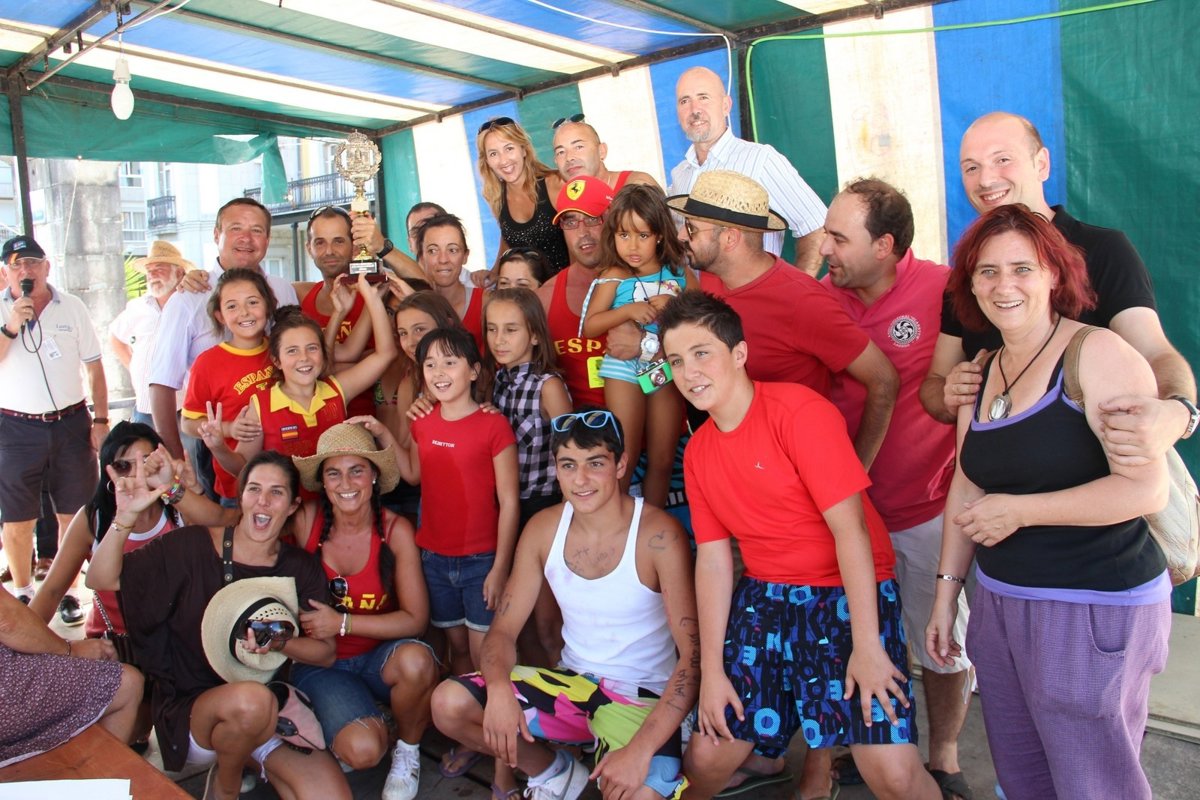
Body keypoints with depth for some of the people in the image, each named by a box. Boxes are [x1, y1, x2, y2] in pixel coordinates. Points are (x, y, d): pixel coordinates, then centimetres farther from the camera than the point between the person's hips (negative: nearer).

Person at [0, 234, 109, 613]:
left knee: (72, 514, 6)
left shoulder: (72, 307, 3)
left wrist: (101, 420, 2)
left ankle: (67, 592, 20)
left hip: (71, 423, 1)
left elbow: (94, 367, 7)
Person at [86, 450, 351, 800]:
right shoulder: (192, 546, -9)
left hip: (273, 708, 3)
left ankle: (257, 752, 13)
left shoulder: (300, 569, -1)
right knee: (252, 700, -37)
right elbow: (101, 580, -12)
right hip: (188, 710, -2)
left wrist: (279, 643, -21)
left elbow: (326, 652, -1)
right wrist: (126, 516, -27)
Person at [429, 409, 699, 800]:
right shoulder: (543, 529, -5)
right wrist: (499, 688, -23)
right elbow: (503, 628, 0)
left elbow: (694, 654, -21)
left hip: (643, 698, -4)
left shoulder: (658, 534, -20)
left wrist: (641, 749, -30)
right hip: (572, 682, 5)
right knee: (449, 702, -12)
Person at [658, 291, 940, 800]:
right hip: (764, 599, 5)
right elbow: (712, 558, 4)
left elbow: (850, 525, -18)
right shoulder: (698, 451, 4)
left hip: (849, 592, -5)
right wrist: (712, 669, 1)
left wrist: (867, 645, -20)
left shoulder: (797, 410, -15)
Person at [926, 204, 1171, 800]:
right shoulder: (983, 373, 9)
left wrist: (1019, 511, -17)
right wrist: (946, 590, 14)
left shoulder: (1097, 355, -13)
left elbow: (1146, 489, -20)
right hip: (1001, 604, 7)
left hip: (1094, 611, -7)